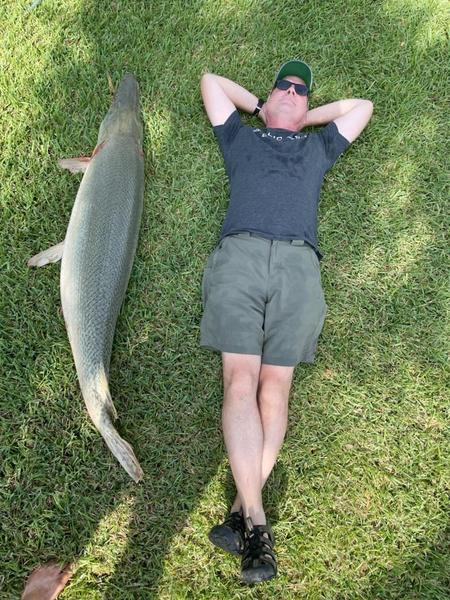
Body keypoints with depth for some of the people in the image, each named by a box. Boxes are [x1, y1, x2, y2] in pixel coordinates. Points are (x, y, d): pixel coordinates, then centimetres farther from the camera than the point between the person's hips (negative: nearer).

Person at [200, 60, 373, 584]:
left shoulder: (318, 147, 37)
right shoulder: (241, 137, 34)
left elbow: (362, 105, 47)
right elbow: (210, 81, 42)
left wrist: (307, 118, 44)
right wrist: (258, 107, 45)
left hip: (298, 262, 1)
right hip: (239, 252, -1)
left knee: (275, 385, -14)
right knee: (240, 381, -18)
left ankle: (243, 509, -14)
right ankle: (256, 524, -20)